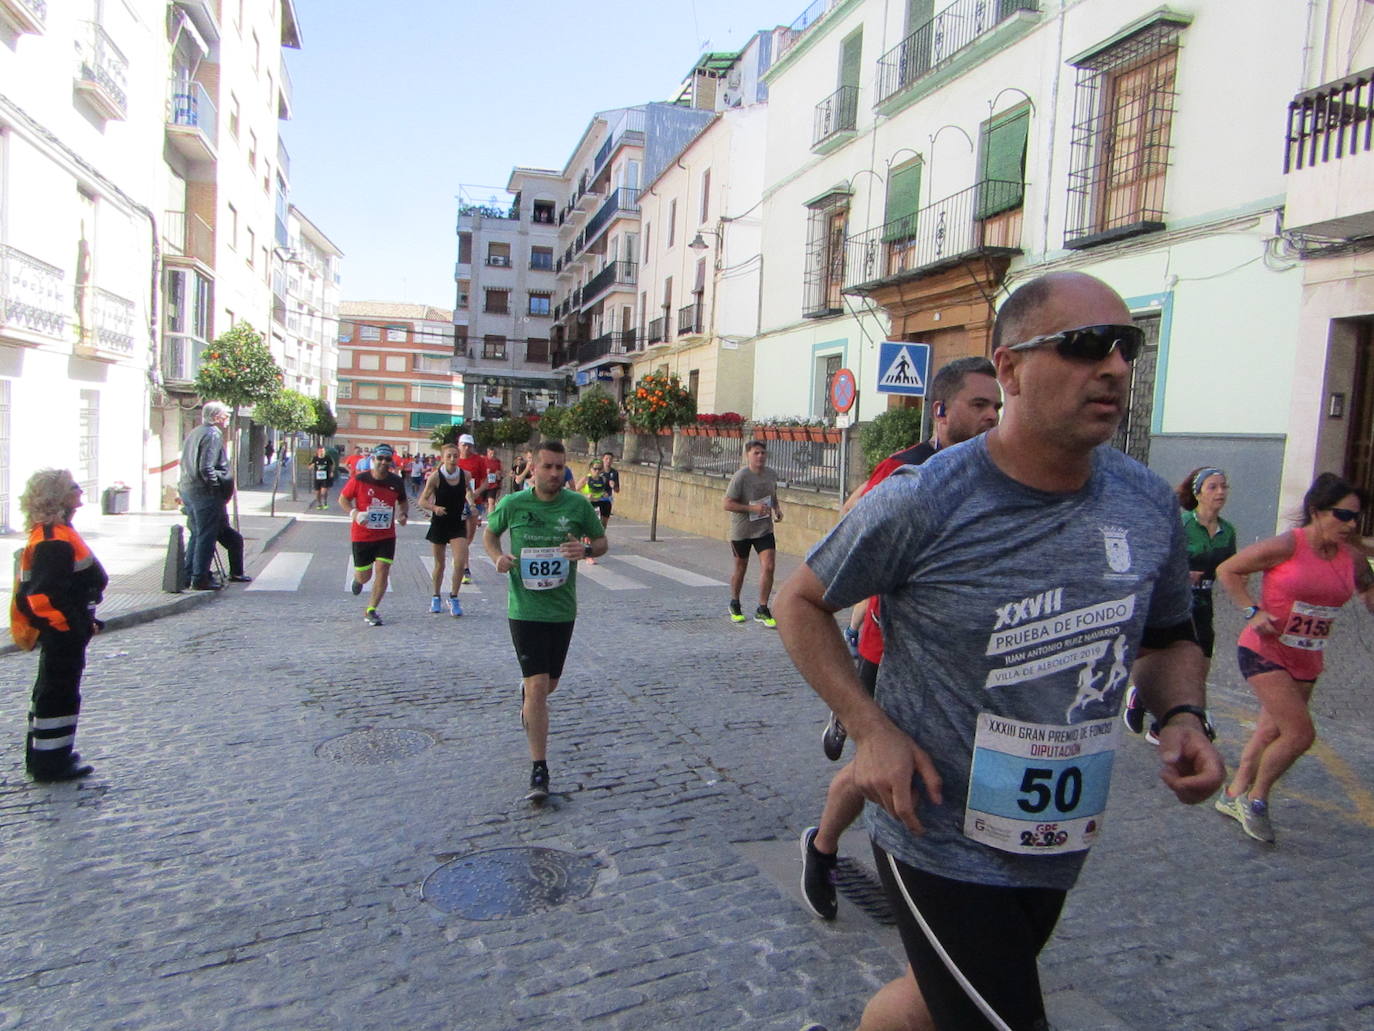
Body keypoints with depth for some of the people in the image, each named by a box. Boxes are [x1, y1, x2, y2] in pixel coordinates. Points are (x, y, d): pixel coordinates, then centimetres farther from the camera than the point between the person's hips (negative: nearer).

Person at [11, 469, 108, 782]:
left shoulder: (51, 534, 11)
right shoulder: (55, 540, -22)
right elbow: (46, 593, -27)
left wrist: (84, 621, 19)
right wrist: (79, 626, -21)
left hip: (60, 630, 11)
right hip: (63, 633, -11)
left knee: (50, 690, 19)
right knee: (60, 693, -1)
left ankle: (42, 757, 32)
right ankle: (53, 762, 9)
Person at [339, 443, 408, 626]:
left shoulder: (396, 482, -2)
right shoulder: (359, 480, -10)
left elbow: (403, 501, 16)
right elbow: (343, 499, 0)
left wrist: (402, 514, -5)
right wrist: (354, 513, -18)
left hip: (387, 536, 2)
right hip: (362, 535, -2)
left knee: (382, 572, -9)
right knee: (364, 576, 7)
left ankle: (370, 611, 5)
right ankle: (358, 579, 46)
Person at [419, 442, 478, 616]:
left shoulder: (465, 475, -4)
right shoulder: (435, 477, -12)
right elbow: (422, 501, -9)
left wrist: (471, 503, -1)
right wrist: (434, 507, -27)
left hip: (458, 524, 2)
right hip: (439, 524, -1)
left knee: (460, 562, -13)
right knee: (439, 565, 11)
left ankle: (453, 597, 7)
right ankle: (436, 597, 32)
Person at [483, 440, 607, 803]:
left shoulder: (578, 504, -4)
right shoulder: (513, 504, -5)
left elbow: (602, 541, 7)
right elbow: (490, 533, 12)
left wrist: (587, 549, -17)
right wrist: (497, 556, -9)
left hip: (563, 608, 3)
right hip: (525, 608, -3)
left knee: (549, 684, 17)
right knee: (538, 686, -10)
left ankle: (527, 693, 56)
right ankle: (539, 770, 1)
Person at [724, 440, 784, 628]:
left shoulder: (771, 474, -1)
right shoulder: (741, 476, -18)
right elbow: (728, 504, -18)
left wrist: (777, 509, -2)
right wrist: (753, 508, -25)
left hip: (764, 529, 3)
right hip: (741, 529, -3)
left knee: (768, 566, -9)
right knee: (740, 567, 12)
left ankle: (762, 610, 4)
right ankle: (734, 605, 35)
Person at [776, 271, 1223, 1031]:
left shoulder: (1149, 507, -4)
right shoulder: (922, 503, -21)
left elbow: (1167, 640, 12)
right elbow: (800, 602, -9)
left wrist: (1182, 718, -9)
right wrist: (871, 730, -20)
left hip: (1059, 852, 6)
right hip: (942, 847, -6)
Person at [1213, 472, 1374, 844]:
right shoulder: (1286, 546, -16)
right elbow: (1227, 570, -9)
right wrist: (1253, 611, -18)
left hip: (1307, 662, 6)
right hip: (1264, 651, -6)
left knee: (1271, 732, 14)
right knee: (1301, 732, -14)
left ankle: (1234, 795, 32)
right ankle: (1255, 799, 7)